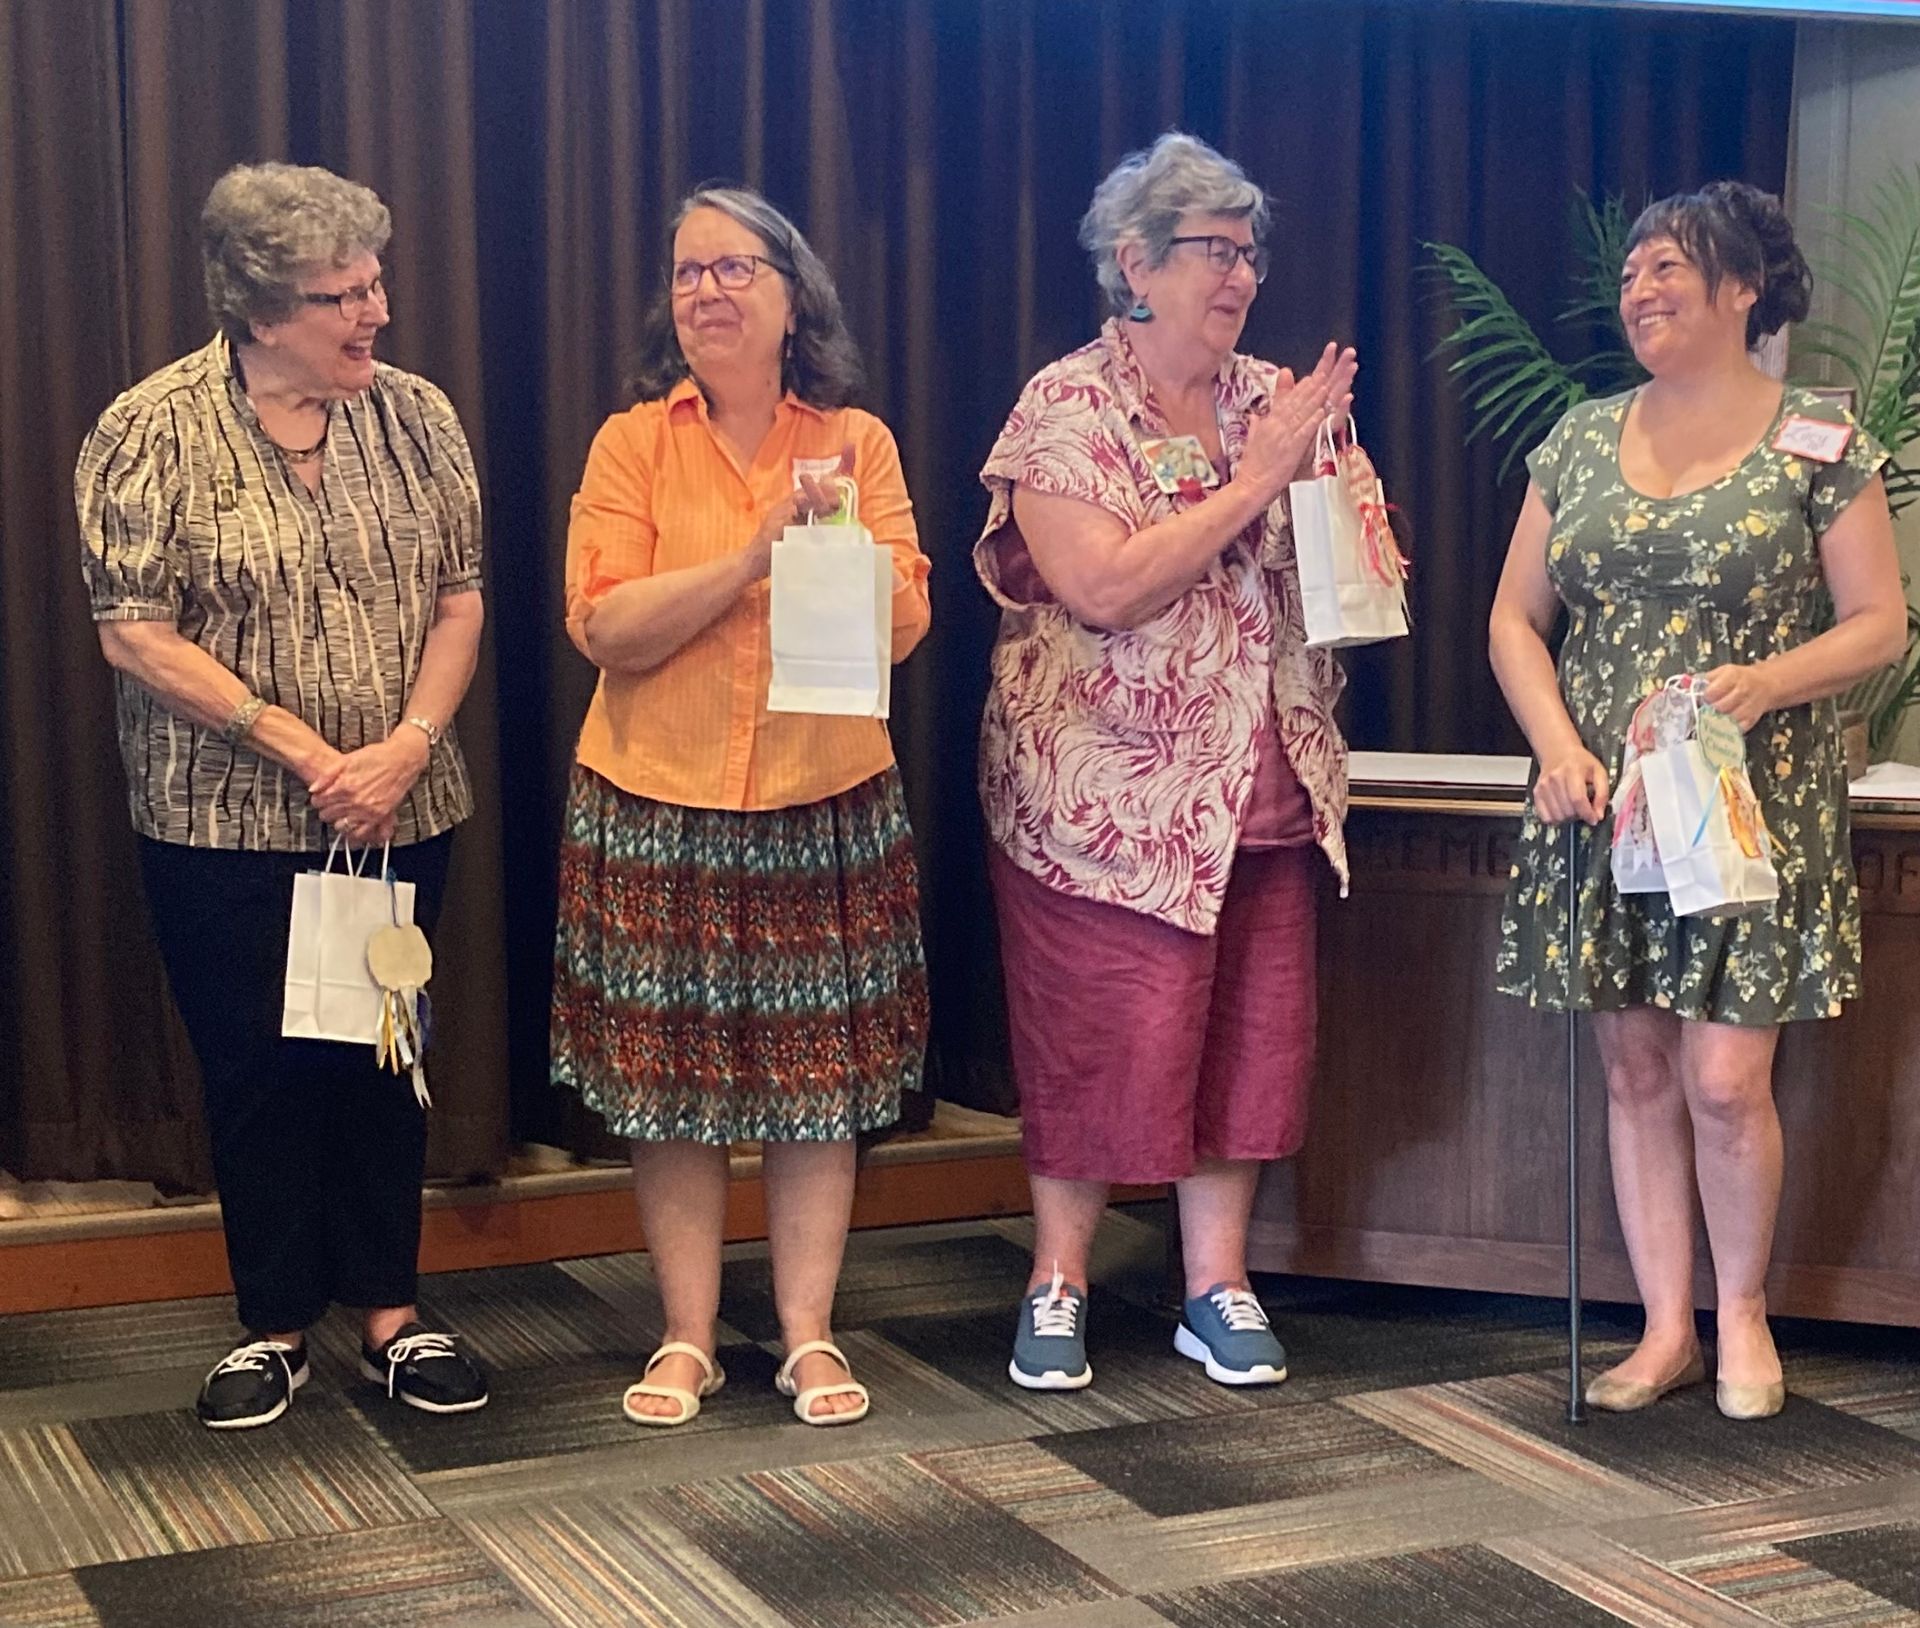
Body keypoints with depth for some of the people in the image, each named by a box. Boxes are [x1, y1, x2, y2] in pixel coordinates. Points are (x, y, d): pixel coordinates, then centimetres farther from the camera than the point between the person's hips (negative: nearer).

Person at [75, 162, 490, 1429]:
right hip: (225, 827, -2)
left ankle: (391, 1311, 24)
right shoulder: (156, 431, -9)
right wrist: (303, 750, -17)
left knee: (384, 1058, 11)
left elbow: (459, 599, 1)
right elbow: (137, 633, -12)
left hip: (401, 818, 3)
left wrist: (406, 745, -14)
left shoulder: (416, 416, 0)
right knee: (257, 1070, 7)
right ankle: (276, 1326, 22)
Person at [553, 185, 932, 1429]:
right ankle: (687, 1339, 17)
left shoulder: (856, 442, 4)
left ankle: (811, 1335, 17)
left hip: (827, 801, 1)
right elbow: (605, 628, -11)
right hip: (661, 806, 0)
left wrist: (833, 532, -19)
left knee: (821, 1084, 5)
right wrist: (757, 550, -17)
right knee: (670, 1084, 5)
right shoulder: (633, 445, 1)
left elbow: (904, 624, -3)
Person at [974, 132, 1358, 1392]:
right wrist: (1251, 485, -18)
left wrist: (1327, 474, -7)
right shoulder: (1066, 410, -7)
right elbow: (1105, 591, -20)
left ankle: (1218, 1285, 21)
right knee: (1095, 1041, 1)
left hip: (1263, 790, 5)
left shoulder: (1277, 402, 9)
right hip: (1107, 792, -5)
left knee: (1249, 1036, 8)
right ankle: (1060, 1286, 17)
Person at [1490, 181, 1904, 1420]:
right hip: (1604, 802, 4)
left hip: (1753, 799, -4)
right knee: (1636, 1068, 7)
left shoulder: (1817, 441, -1)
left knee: (1726, 1076, -6)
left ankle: (1744, 1315, 17)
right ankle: (1666, 1328, 19)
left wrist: (1763, 681, -20)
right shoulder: (1581, 441, 10)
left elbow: (1879, 623, -2)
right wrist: (1560, 746, -6)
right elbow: (1516, 619, 10)